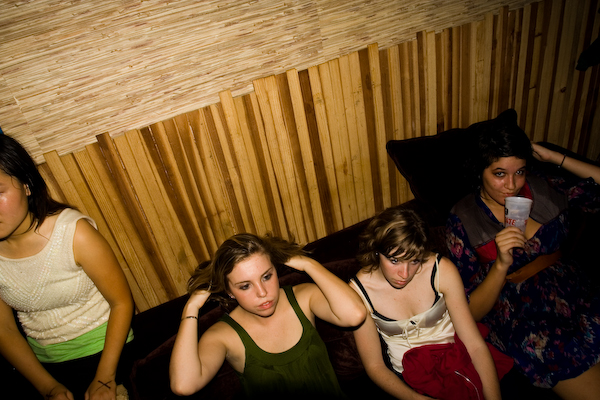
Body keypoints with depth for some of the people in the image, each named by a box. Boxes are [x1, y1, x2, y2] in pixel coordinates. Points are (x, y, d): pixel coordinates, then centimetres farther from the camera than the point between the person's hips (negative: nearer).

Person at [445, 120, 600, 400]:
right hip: (525, 321, -4)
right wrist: (501, 264, -26)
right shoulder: (462, 221, -8)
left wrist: (555, 158, 0)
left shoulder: (541, 187, 3)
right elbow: (473, 312, -7)